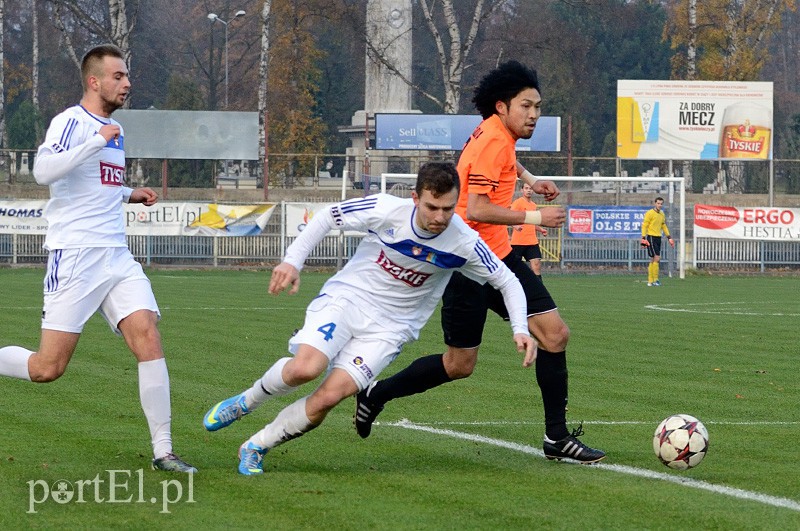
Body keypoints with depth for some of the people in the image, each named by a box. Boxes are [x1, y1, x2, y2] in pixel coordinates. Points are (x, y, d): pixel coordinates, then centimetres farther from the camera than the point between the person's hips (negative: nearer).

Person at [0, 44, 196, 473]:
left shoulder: (113, 130, 18)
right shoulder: (72, 122, -9)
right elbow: (44, 171, -28)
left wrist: (129, 194, 17)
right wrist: (99, 140, -25)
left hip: (115, 256, 7)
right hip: (74, 256, -7)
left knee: (148, 339, -11)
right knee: (47, 369, -8)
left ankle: (163, 451, -9)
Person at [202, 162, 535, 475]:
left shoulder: (464, 243, -13)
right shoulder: (386, 210, -17)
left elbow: (507, 281, 0)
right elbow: (327, 217, -3)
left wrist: (520, 330, -13)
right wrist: (292, 260, -12)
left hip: (389, 328, 1)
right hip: (345, 298, -1)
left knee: (329, 396, -19)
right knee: (305, 368, -28)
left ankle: (256, 448, 1)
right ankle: (248, 401, 4)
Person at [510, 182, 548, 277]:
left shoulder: (533, 205, 17)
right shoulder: (517, 202, -6)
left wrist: (540, 229, 14)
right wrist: (515, 226, -37)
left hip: (532, 241, 6)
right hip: (518, 241, -6)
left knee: (536, 264, -6)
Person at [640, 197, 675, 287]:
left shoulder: (662, 214, 15)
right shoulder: (650, 213, -7)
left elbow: (664, 226, 25)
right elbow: (644, 226, -9)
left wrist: (669, 238, 20)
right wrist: (643, 238, -16)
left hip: (658, 238, 8)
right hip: (651, 237, -8)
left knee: (653, 260, 9)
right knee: (657, 258, -13)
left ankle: (650, 281, 12)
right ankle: (655, 280, -9)